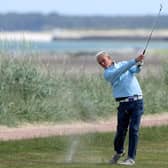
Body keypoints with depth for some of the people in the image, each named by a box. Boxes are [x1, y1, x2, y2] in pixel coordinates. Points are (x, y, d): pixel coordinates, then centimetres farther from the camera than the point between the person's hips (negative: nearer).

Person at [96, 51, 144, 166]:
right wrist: (134, 60, -25)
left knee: (134, 129, -8)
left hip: (137, 101, 0)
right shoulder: (107, 73, 3)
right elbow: (120, 71, -15)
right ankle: (119, 151, 28)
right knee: (121, 130, 0)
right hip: (124, 103, 0)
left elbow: (136, 70, -4)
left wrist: (139, 64, -28)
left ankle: (131, 158, -5)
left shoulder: (124, 63, 14)